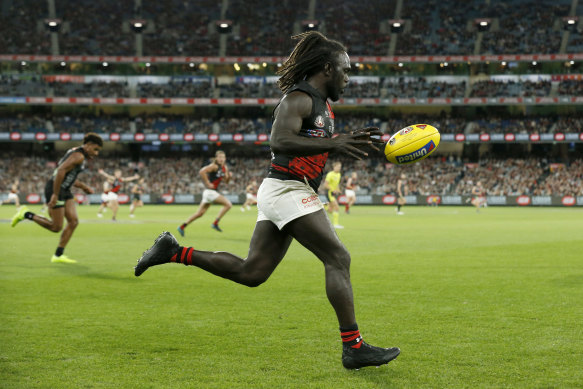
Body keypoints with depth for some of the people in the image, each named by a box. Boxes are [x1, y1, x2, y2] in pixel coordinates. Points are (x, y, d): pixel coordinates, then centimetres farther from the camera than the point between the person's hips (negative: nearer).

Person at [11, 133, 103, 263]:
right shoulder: (79, 156, -17)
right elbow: (61, 171, -27)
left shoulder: (78, 154, 16)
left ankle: (58, 255, 6)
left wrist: (83, 187, 16)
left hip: (65, 191, 10)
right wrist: (55, 195, -28)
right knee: (56, 227, -5)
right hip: (56, 190, -10)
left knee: (73, 221, 2)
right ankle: (26, 214, 8)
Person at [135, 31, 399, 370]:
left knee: (250, 272, 9)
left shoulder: (322, 104, 19)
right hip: (287, 190, -10)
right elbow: (280, 141, -27)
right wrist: (333, 144, -34)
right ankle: (354, 348, -11)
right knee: (338, 258, -12)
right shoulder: (299, 98, -12)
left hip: (280, 195, 10)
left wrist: (352, 141, 14)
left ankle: (174, 252, 15)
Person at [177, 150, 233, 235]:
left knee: (200, 213, 11)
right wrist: (208, 183, -23)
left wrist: (229, 176, -2)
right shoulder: (214, 166, -14)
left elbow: (226, 181, 20)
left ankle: (182, 227, 16)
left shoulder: (224, 168, 12)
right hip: (210, 191, -9)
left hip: (213, 192, 9)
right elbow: (202, 172, -26)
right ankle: (215, 223, -9)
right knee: (228, 204, -14)